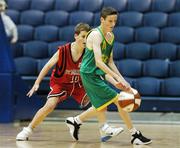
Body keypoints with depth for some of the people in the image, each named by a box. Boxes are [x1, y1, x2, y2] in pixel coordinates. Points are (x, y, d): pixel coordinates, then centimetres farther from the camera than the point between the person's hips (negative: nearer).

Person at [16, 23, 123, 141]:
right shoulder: (63, 51, -24)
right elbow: (48, 66, -13)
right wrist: (37, 84, -14)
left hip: (78, 84, 4)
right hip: (60, 83, -4)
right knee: (50, 105, -23)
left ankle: (105, 128, 3)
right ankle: (27, 130, -10)